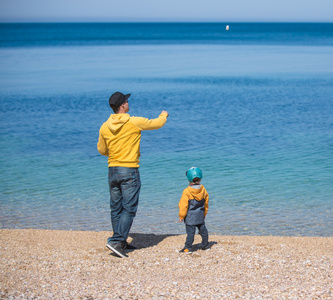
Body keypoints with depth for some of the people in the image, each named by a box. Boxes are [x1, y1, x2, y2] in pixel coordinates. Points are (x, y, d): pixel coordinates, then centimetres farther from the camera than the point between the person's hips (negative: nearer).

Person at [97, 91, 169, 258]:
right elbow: (157, 124, 5)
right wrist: (164, 115, 27)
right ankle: (116, 240, -15)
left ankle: (121, 242, 20)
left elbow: (101, 150, 14)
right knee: (129, 209, -4)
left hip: (112, 170, 5)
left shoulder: (105, 126, 2)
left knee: (116, 209, 12)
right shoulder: (135, 122, -11)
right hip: (129, 171, -5)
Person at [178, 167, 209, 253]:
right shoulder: (203, 190, 1)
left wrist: (181, 216, -1)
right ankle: (205, 245, 25)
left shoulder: (187, 192, -15)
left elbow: (183, 205, -11)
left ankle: (188, 248, -1)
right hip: (200, 215, 5)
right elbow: (206, 204, 13)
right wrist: (204, 214, 25)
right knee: (203, 230, 15)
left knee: (190, 232, -4)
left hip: (190, 216, -5)